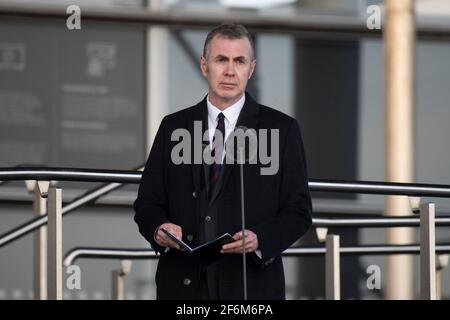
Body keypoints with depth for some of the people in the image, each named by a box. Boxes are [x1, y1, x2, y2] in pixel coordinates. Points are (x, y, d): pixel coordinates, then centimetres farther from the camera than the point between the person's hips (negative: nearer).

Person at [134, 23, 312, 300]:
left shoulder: (281, 129, 2)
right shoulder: (173, 127, 9)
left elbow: (298, 211, -1)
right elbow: (148, 202, 9)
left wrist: (258, 240, -19)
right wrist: (159, 229, -13)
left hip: (251, 287, -2)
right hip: (182, 286, 2)